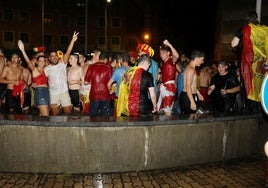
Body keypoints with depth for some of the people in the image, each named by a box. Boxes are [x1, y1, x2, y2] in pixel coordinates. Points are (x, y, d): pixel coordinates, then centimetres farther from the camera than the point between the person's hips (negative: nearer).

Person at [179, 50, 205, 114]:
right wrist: (192, 102, -24)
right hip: (188, 97, -10)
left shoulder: (191, 68, 15)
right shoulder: (191, 69, -17)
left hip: (190, 96, 10)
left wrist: (198, 93, 31)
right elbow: (188, 87, -23)